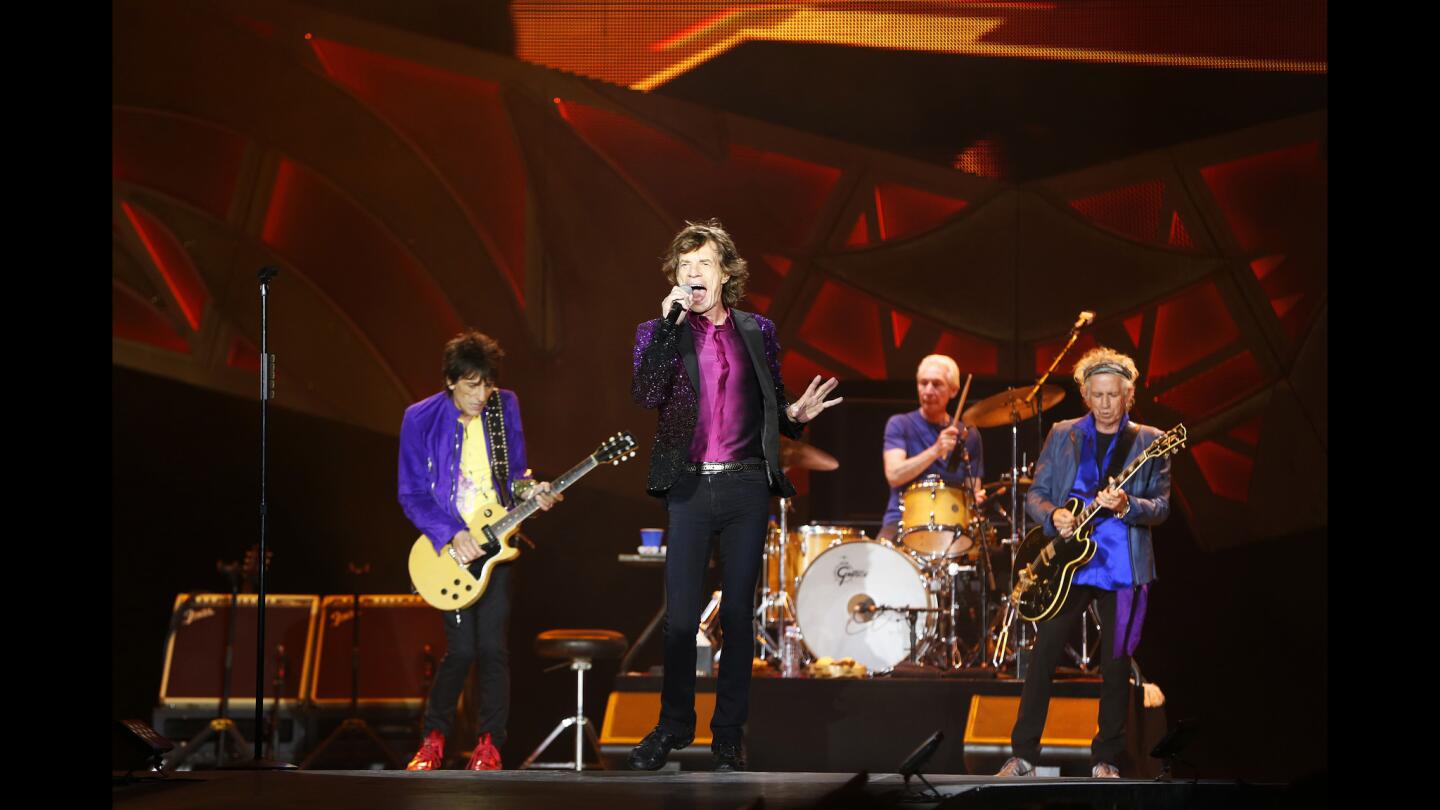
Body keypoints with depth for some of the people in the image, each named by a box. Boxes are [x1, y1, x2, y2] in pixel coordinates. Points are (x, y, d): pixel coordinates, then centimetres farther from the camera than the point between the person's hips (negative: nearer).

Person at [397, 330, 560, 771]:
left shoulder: (505, 407, 3)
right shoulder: (421, 420, -8)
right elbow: (412, 495, -7)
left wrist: (528, 491, -8)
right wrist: (451, 535, -18)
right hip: (448, 545, -3)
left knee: (493, 647, -1)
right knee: (462, 648, -7)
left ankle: (490, 742, 11)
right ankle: (434, 735, 12)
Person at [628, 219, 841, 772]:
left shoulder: (756, 332, 10)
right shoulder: (659, 333, 4)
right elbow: (647, 394, -14)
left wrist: (796, 415, -6)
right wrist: (671, 323, -17)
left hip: (747, 487, 1)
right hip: (690, 488, -1)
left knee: (738, 614, 4)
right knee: (680, 616, -1)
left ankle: (728, 735, 10)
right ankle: (674, 726, 13)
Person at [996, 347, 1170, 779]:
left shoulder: (1149, 442, 3)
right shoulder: (1062, 436, 8)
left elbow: (1161, 507, -3)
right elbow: (1034, 495, 9)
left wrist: (1126, 507, -23)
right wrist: (1053, 516, -12)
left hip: (1124, 568, -1)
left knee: (1116, 663, 1)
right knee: (1043, 657, -1)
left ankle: (1106, 759, 12)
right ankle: (1023, 755, 6)